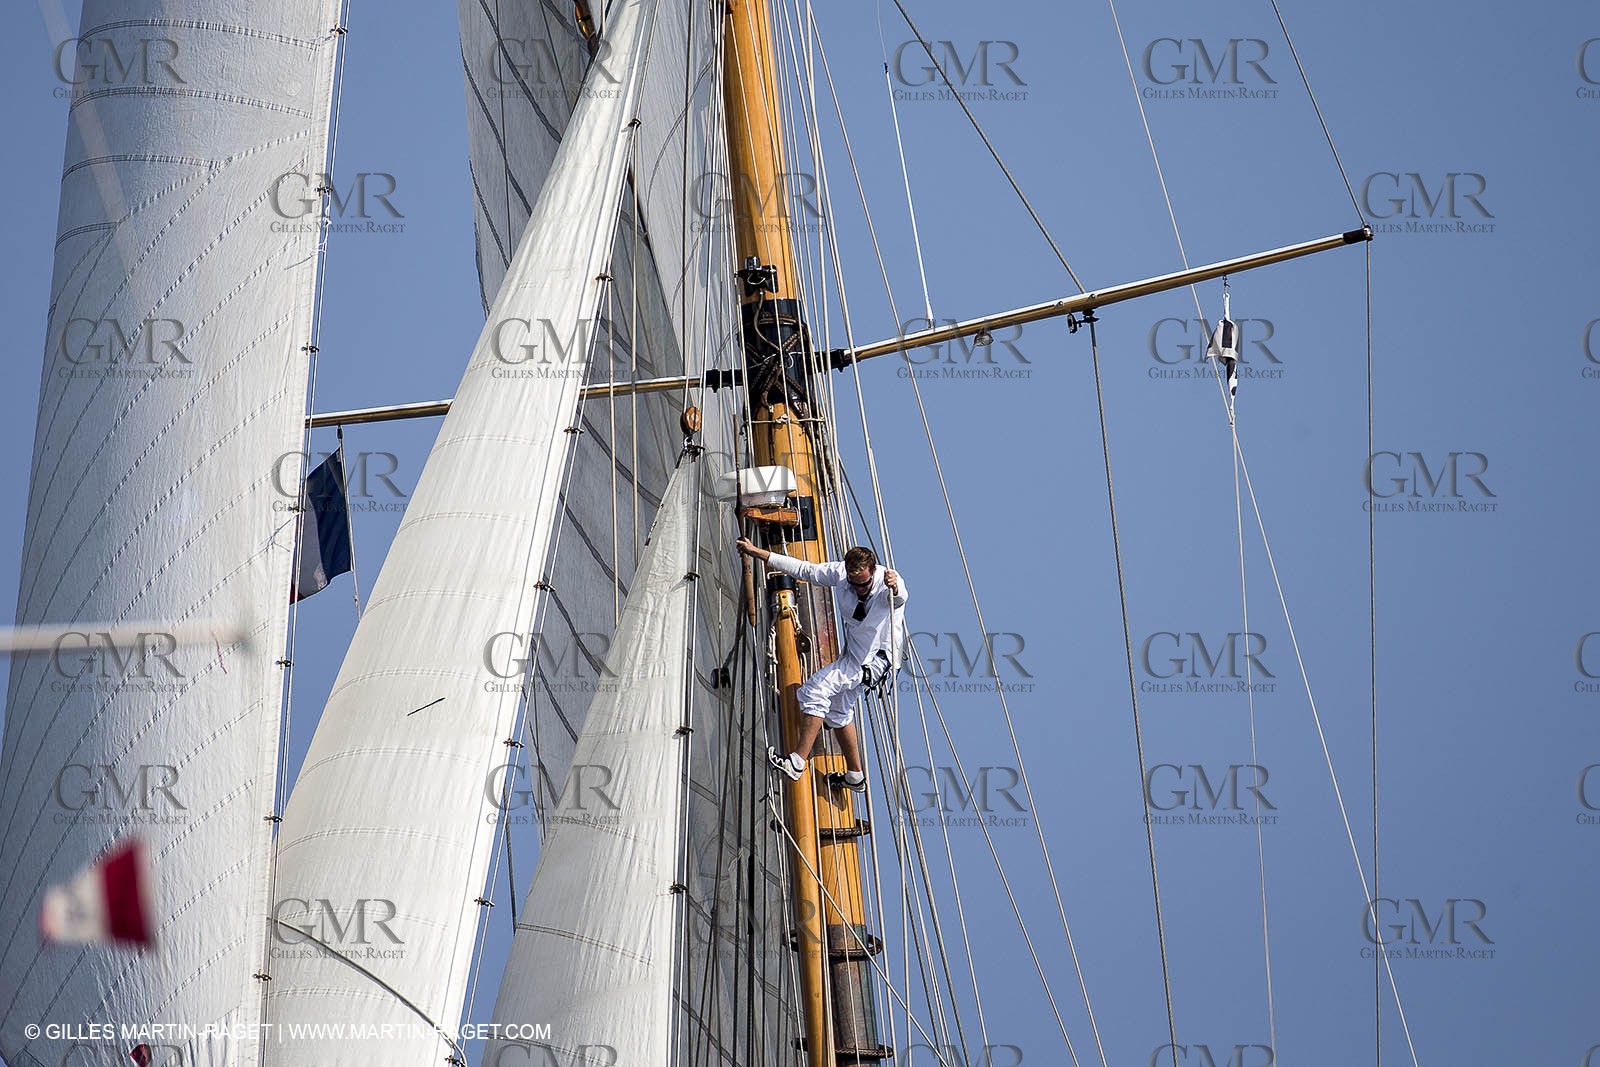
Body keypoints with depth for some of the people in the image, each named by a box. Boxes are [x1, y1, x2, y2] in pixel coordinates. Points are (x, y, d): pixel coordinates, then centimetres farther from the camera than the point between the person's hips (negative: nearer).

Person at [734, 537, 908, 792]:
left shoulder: (889, 583, -27)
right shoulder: (840, 573, -11)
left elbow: (898, 596, -51)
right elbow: (803, 569, -3)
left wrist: (894, 587, -76)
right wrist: (757, 552, -3)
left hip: (877, 658, -8)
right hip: (853, 654, 8)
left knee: (816, 689, -22)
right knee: (836, 711, 21)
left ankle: (798, 761, -23)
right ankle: (855, 777, 34)